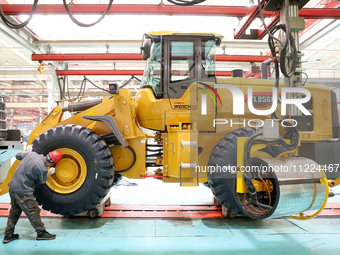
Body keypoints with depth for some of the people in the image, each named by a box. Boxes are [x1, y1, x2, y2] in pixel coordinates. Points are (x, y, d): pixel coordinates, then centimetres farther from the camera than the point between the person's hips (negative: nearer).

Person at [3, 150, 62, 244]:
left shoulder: (31, 154, -2)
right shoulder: (41, 168, -23)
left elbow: (18, 156, 16)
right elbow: (41, 181, -5)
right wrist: (50, 172, 8)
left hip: (13, 187, 9)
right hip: (23, 192, -9)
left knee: (14, 212, 21)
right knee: (33, 212, 6)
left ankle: (8, 235, 29)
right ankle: (41, 233, 18)